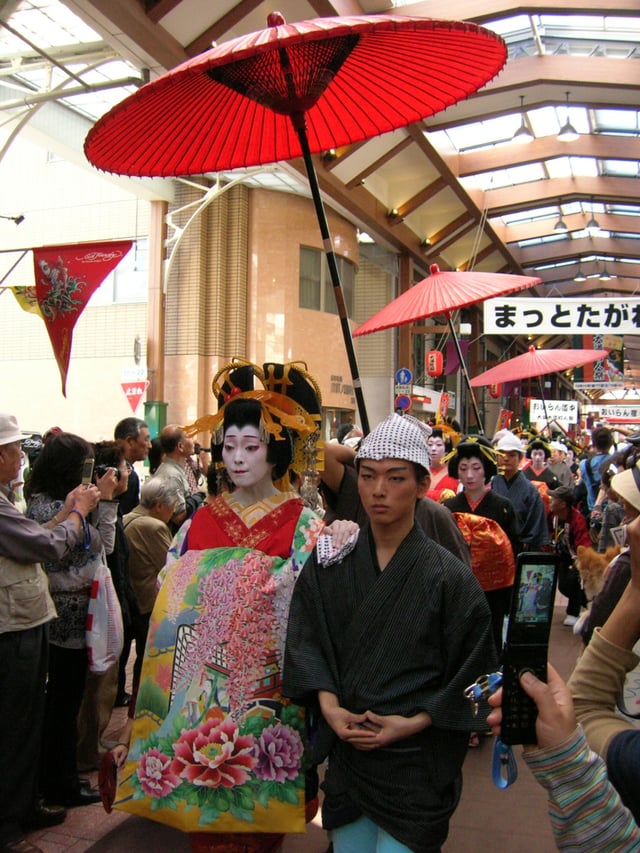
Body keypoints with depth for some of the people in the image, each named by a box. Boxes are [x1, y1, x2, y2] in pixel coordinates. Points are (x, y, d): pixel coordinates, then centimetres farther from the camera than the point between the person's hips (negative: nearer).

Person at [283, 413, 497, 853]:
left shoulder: (449, 576, -9)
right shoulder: (328, 562, 0)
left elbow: (472, 673, -6)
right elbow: (305, 640, 0)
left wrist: (414, 723, -15)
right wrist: (328, 704, -14)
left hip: (416, 761, -3)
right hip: (345, 749, 3)